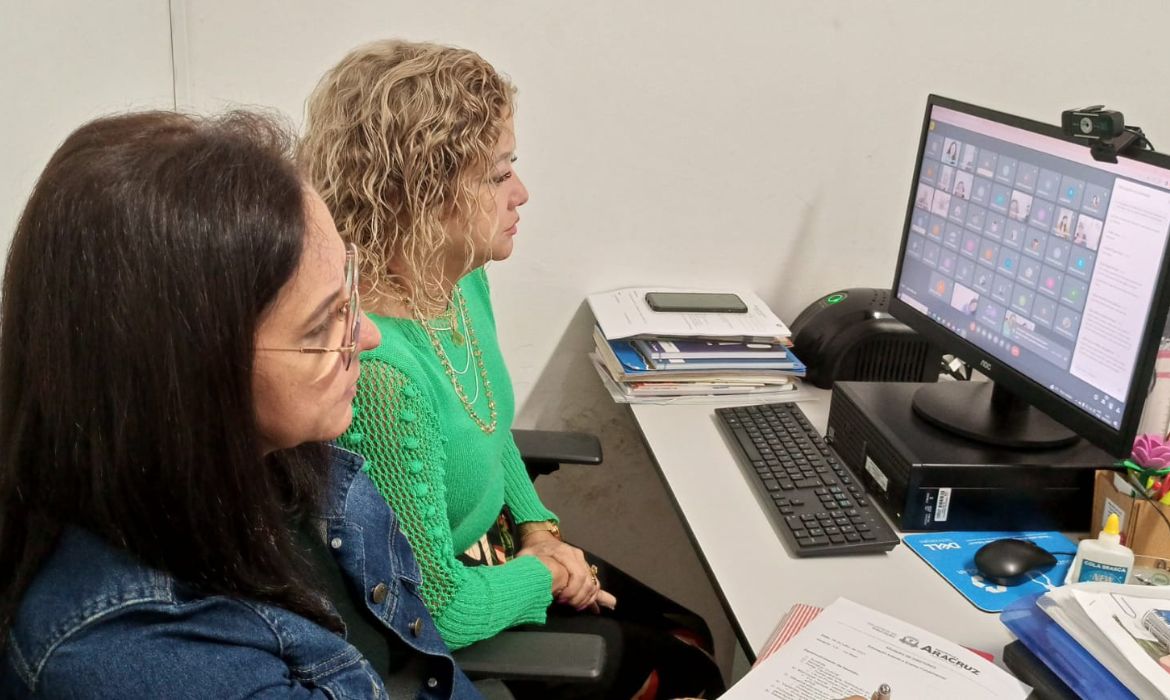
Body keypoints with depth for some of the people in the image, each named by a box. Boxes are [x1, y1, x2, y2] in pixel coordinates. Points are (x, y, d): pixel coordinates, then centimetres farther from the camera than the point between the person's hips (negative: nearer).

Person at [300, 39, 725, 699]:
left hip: (504, 550, 8)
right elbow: (437, 606, -29)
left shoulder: (463, 281, -8)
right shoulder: (380, 370, -38)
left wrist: (540, 530, -2)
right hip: (453, 640, -8)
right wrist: (541, 575, -11)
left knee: (693, 634, 19)